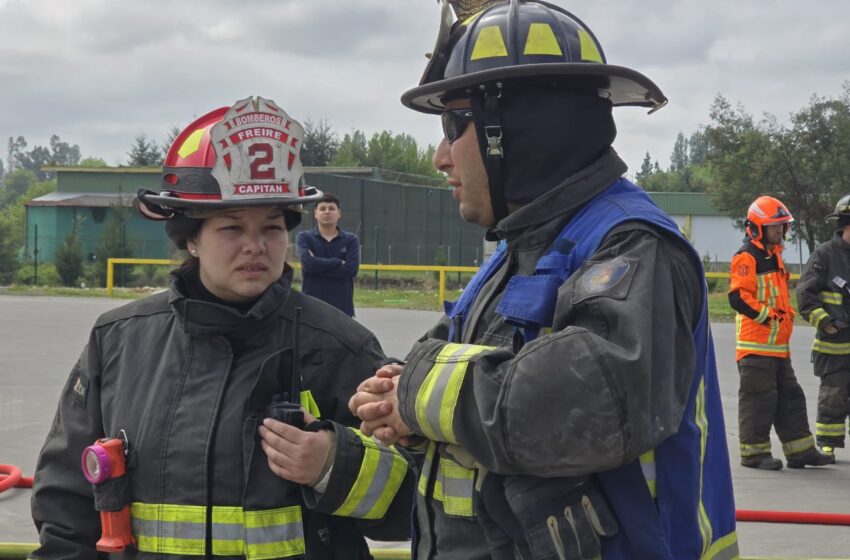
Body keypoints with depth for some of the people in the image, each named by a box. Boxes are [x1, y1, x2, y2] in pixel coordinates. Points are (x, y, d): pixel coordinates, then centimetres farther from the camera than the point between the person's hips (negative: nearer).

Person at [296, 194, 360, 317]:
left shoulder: (351, 240, 6)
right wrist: (339, 262, -8)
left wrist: (318, 266, -10)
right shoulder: (304, 237, 4)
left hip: (342, 306, 1)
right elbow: (308, 263, -14)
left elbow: (351, 269, -9)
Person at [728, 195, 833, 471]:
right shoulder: (747, 257, -12)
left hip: (778, 344, 10)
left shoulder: (774, 255, 20)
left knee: (790, 396, 12)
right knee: (759, 398, -5)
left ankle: (800, 450, 18)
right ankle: (754, 452, 3)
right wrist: (767, 317, -19)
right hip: (756, 344, -10)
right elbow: (738, 296, -21)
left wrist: (787, 315, 17)